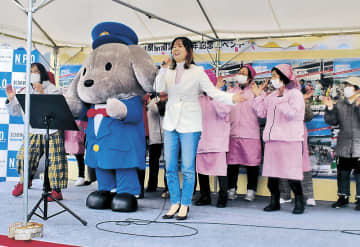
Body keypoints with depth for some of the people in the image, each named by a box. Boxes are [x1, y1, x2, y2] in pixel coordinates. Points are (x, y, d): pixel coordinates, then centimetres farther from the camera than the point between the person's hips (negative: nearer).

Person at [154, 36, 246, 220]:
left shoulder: (197, 71, -2)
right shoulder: (168, 72, 8)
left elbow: (212, 91, -8)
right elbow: (159, 88, -8)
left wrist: (232, 98, -24)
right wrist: (164, 69, -19)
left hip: (189, 125, -4)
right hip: (171, 123, 4)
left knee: (188, 168, -1)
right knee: (170, 167, 7)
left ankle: (185, 205, 12)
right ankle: (175, 203, 20)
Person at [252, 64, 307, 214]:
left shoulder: (295, 94, -2)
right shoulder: (272, 96, 19)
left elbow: (292, 113, -16)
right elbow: (262, 112, 18)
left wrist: (281, 101, -17)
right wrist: (258, 96, 13)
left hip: (289, 140, -7)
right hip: (272, 140, 7)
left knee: (292, 174, -7)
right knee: (271, 173, 8)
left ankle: (299, 203, 6)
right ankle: (274, 202, 18)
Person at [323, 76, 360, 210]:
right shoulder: (339, 105, 10)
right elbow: (332, 121, 6)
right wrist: (329, 108, -6)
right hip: (344, 145, 4)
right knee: (342, 172, 9)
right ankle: (343, 197, 20)